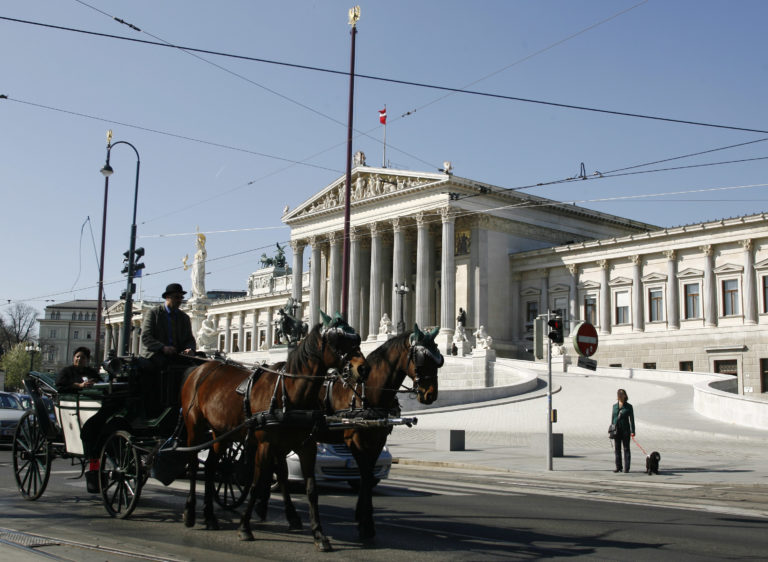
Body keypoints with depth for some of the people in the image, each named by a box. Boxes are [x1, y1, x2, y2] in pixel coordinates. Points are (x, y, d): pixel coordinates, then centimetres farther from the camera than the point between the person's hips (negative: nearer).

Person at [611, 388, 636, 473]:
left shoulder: (629, 406, -1)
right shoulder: (615, 406, 9)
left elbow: (631, 419, -3)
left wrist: (632, 431, -10)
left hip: (625, 429, -4)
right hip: (616, 430, 4)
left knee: (626, 448, -1)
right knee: (617, 449, 6)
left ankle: (627, 468, 2)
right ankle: (618, 467, 12)